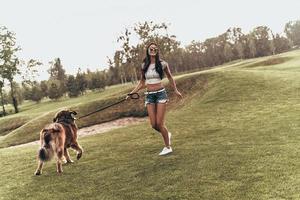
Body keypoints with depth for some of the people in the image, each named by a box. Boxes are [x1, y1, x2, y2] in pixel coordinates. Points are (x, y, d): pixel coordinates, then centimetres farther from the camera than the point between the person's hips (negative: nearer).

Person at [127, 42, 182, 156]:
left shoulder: (162, 64, -3)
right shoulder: (144, 66, 6)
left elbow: (170, 77, 13)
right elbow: (142, 83, 15)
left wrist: (175, 90, 15)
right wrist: (131, 93, 8)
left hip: (160, 93, -3)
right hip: (149, 95, 4)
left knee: (159, 123, -7)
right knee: (154, 124, 0)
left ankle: (168, 147, 11)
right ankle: (167, 134, 32)